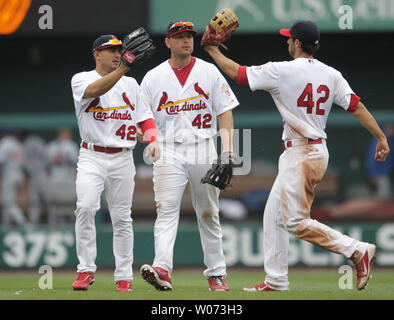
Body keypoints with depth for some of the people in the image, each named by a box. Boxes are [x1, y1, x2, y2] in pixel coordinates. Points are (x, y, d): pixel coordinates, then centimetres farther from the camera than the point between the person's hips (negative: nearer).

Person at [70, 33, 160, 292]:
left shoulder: (130, 84, 13)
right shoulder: (81, 80, 1)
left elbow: (144, 116, 11)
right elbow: (96, 90, -22)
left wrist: (153, 140, -8)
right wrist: (123, 68, -32)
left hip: (122, 159, 3)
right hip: (92, 157, -3)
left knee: (122, 217, 2)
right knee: (86, 207, -21)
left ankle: (124, 276, 8)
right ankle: (86, 269, -14)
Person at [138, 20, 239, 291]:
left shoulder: (209, 72, 7)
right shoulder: (153, 78, 7)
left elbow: (225, 111, 5)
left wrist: (227, 147, -7)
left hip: (203, 149, 1)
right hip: (169, 151, -1)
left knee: (208, 213, 8)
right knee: (167, 209, -16)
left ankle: (216, 274, 15)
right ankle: (162, 270, -29)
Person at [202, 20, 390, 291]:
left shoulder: (283, 71, -12)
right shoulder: (331, 75, 7)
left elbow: (236, 72, -6)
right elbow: (357, 106, -2)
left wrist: (213, 50, 9)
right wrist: (381, 138, -4)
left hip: (302, 154, -9)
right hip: (318, 150, 9)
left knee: (296, 222, -10)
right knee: (274, 215, 15)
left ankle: (357, 250, -14)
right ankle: (276, 280, 18)